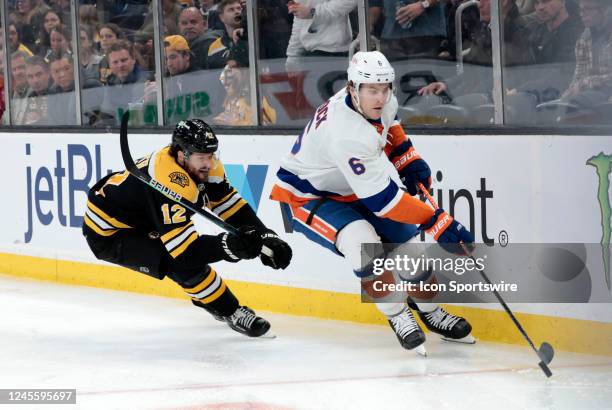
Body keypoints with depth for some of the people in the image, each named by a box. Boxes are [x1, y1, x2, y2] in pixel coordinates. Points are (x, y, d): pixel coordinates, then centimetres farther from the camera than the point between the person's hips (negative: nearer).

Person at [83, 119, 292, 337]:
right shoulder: (172, 184, -36)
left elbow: (231, 205, -5)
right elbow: (185, 251, -37)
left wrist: (266, 237, -16)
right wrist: (230, 245, -48)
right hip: (107, 235, -9)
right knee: (183, 263, -23)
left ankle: (207, 299, 41)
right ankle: (231, 313, -9)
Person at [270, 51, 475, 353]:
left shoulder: (381, 101, -14)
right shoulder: (347, 134, -39)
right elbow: (383, 198, -39)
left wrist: (409, 161, 2)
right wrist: (438, 223, -38)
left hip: (348, 190, 9)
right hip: (304, 197, -9)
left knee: (405, 237, 4)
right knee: (362, 240, -31)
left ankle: (431, 312, 25)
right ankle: (398, 317, -14)